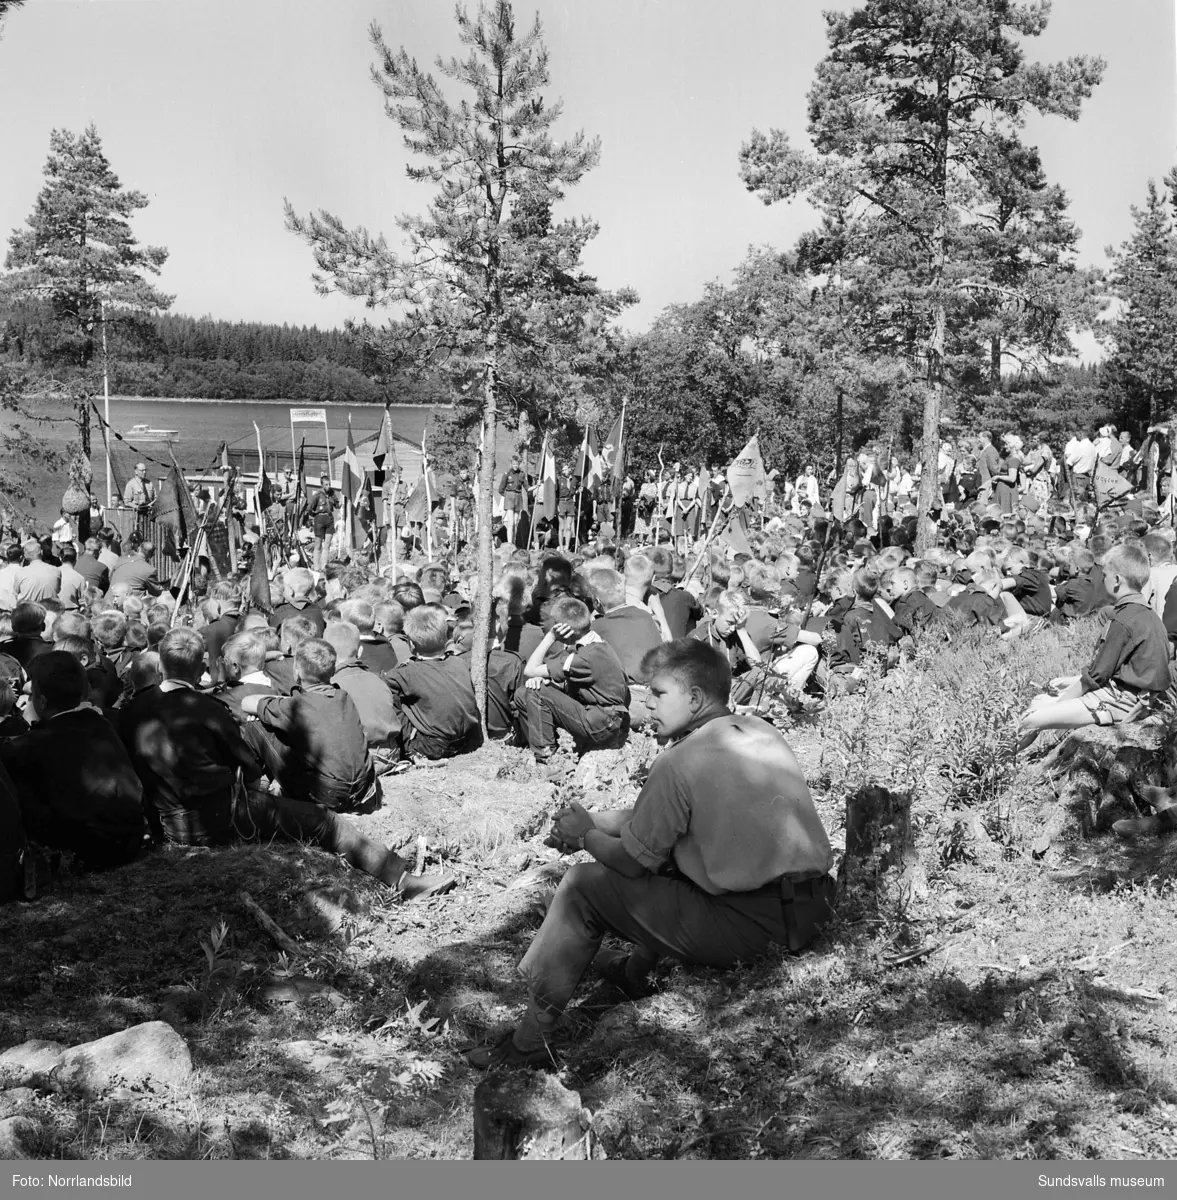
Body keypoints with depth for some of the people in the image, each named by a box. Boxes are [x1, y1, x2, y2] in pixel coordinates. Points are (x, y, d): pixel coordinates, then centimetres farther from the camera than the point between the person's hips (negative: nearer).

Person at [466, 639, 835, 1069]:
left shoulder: (680, 761, -14)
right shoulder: (760, 731, 10)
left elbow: (633, 862, -5)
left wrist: (585, 836, 13)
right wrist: (594, 821, 20)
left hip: (749, 927, -8)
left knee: (583, 886, 1)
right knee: (669, 847, 30)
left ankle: (532, 1041, 8)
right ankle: (636, 969, 40)